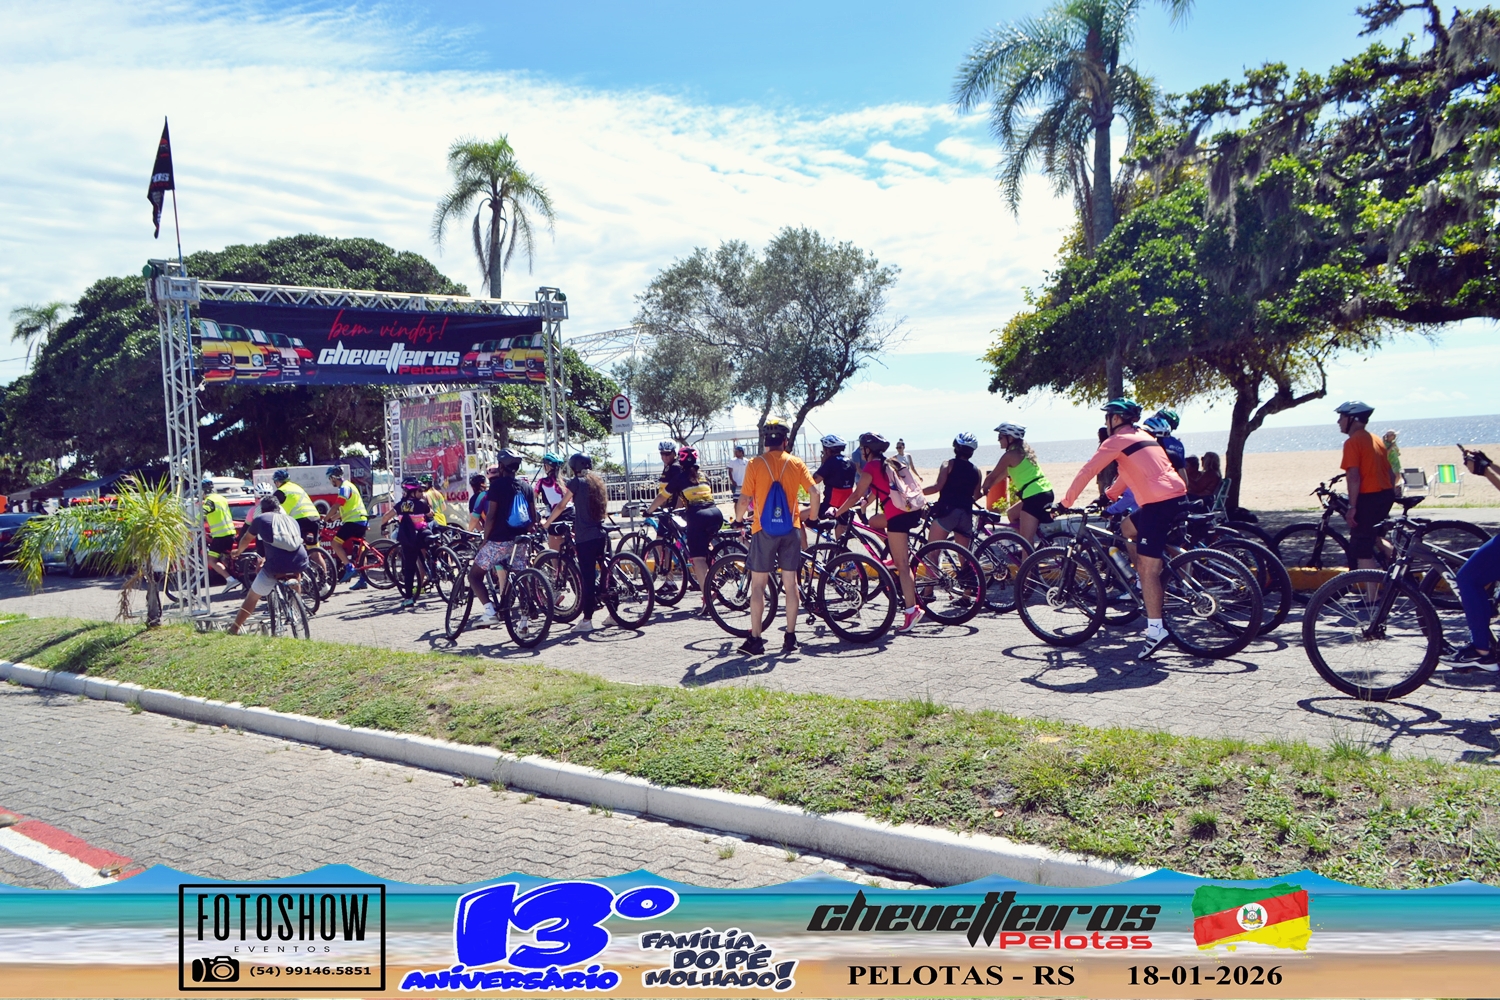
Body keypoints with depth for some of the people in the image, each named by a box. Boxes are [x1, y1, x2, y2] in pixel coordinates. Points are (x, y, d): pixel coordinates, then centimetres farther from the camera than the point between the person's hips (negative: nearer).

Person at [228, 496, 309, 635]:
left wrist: (238, 552, 57)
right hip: (300, 561, 3)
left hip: (276, 566, -3)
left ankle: (234, 629, 26)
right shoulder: (291, 520, 28)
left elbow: (246, 539, 34)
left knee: (252, 597, 18)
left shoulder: (260, 519, 19)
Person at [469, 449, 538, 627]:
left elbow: (491, 516, -11)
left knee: (474, 575, 3)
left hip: (499, 540, -6)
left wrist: (485, 539, -4)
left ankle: (489, 609, -16)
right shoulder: (527, 487, 11)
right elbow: (534, 517, 10)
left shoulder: (497, 485, -6)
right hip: (520, 541, 6)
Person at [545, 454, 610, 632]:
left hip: (585, 537, -6)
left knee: (587, 577, -6)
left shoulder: (576, 482, -4)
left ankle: (587, 620, -5)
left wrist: (546, 524, 4)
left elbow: (561, 506, -4)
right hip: (601, 534, 6)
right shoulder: (597, 481, 14)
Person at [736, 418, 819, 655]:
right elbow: (814, 491, -6)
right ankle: (790, 637, 11)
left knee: (758, 585, 4)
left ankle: (755, 640, 5)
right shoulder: (795, 463, 1)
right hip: (790, 529, 2)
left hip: (763, 529, -2)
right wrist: (812, 515, 11)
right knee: (790, 583, 9)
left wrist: (738, 518, 12)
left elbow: (744, 499, -7)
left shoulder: (755, 464, -5)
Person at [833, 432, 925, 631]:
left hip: (898, 515, -8)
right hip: (913, 511, 8)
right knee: (873, 522, 28)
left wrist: (836, 513, 5)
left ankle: (911, 611, -7)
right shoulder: (889, 463, 21)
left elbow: (856, 496, -3)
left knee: (902, 565, -5)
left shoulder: (870, 467, -3)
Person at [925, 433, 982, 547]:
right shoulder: (976, 471, 12)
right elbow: (976, 496, 13)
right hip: (966, 515, 4)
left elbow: (938, 486, -12)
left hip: (947, 511, -4)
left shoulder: (948, 464, 0)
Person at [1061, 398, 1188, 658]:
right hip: (1178, 496, 9)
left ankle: (1156, 631, -13)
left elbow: (1087, 471, -4)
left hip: (1159, 503, -9)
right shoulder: (1142, 436, 23)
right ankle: (1144, 585, 28)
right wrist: (1108, 496, 35)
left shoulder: (1118, 440, -3)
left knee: (1148, 568, -9)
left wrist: (1065, 502, 2)